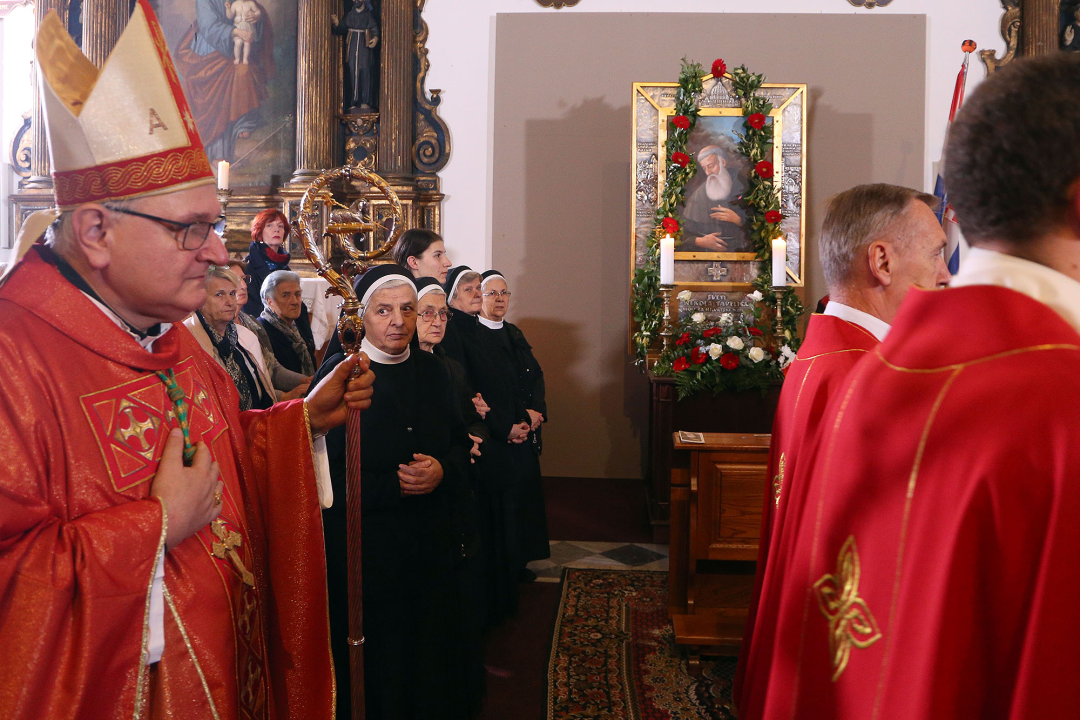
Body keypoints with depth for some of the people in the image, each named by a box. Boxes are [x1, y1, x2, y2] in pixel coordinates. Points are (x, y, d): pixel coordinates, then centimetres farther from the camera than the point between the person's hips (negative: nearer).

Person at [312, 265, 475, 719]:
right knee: (374, 664, 5)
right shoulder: (339, 374, -9)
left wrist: (442, 471, -9)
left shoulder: (432, 372, 7)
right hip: (363, 543, -5)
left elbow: (460, 444, 12)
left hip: (430, 541, 5)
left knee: (432, 645, 13)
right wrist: (395, 485, -18)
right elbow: (326, 472, -13)